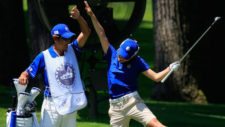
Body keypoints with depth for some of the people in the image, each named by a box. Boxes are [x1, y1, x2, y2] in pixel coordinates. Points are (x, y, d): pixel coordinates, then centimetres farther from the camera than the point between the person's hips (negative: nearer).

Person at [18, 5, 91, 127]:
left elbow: (86, 33, 1)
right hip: (53, 106, -5)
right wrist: (23, 76, -32)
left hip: (71, 105, 5)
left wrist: (79, 18, -16)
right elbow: (28, 72, -8)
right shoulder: (44, 57, -7)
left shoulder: (72, 50, 5)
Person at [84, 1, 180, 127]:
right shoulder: (112, 55, 2)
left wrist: (170, 69, -24)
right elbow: (102, 34, -4)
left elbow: (156, 77, -7)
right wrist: (92, 15, -11)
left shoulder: (137, 62, -4)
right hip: (116, 106, 3)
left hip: (132, 101, -3)